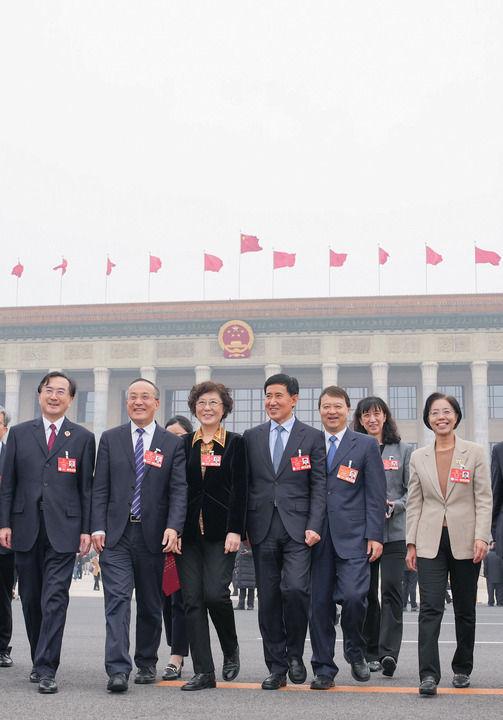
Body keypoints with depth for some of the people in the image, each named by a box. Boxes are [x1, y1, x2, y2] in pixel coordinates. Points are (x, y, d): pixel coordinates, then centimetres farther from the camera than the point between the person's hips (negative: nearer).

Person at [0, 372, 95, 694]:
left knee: (55, 599, -9)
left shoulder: (83, 437, 5)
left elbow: (87, 487, 4)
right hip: (26, 528, 3)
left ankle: (47, 669, -8)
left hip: (63, 530, -2)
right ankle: (40, 660, 25)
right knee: (31, 599, 10)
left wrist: (86, 529, -1)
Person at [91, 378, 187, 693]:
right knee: (118, 600, -9)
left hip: (153, 535, 0)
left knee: (151, 605, 10)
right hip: (116, 535, 0)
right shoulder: (111, 439, 8)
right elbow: (100, 488, 5)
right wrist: (98, 528, -5)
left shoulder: (173, 443, 4)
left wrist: (173, 527, -16)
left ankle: (147, 664, 25)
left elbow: (179, 489, -2)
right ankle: (118, 670, -12)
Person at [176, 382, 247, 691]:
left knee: (215, 593, -14)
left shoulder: (236, 443, 2)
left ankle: (231, 649, 16)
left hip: (220, 532, -3)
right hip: (189, 532, 3)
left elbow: (240, 490, -3)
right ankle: (204, 672, 6)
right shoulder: (184, 443, 11)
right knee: (193, 600, 0)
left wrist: (235, 531, -11)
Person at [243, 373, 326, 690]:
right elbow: (246, 484, 12)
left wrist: (314, 527, -9)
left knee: (295, 589, -17)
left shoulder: (312, 437, 4)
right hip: (262, 529, 3)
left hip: (297, 528, -3)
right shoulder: (251, 437, 12)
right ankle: (277, 667, 14)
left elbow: (319, 486, 1)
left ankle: (295, 655, 7)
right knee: (269, 599, 5)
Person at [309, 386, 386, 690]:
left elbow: (376, 494, 2)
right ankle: (324, 669, 14)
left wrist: (375, 536, -6)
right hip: (317, 538, 2)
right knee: (319, 604, 3)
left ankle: (356, 652, 13)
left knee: (353, 596, -14)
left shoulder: (366, 445, 6)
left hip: (352, 537, -2)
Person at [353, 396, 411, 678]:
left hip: (394, 531, -1)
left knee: (391, 590, -10)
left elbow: (413, 491, 6)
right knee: (367, 592, 6)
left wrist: (394, 506, -10)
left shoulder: (403, 450, 8)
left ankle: (389, 652, -12)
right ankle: (371, 652, 16)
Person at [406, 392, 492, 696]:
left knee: (465, 610, 10)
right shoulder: (419, 457, 8)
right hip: (430, 542, 1)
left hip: (465, 542, -1)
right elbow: (415, 503, 9)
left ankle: (462, 668, 25)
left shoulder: (475, 452, 2)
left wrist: (481, 537, -11)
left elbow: (484, 499, -1)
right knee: (430, 608, -9)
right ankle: (429, 674, -12)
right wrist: (411, 544, 4)